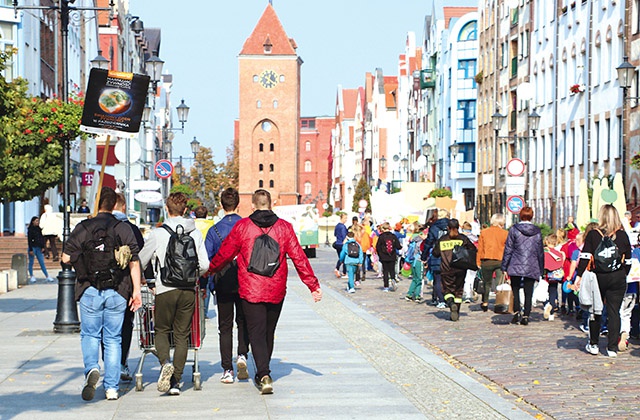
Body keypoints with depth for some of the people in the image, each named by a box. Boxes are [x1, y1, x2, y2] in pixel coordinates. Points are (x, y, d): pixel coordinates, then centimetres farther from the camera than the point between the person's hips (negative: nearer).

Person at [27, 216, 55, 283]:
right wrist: (31, 250, -15)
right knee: (31, 263, 5)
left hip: (38, 248, 5)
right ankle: (31, 276, 15)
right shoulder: (30, 229, -8)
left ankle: (47, 277, 3)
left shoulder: (39, 229, 9)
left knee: (42, 263, 5)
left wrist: (42, 247, 5)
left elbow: (42, 239, 13)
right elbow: (29, 240, -11)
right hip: (32, 247, -5)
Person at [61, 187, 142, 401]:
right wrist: (136, 291, 0)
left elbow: (66, 258, -4)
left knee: (90, 335, 12)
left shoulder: (82, 228, -3)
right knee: (113, 339, 9)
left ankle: (91, 368, -16)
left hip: (90, 291, -1)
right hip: (117, 293, 1)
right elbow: (134, 263, -3)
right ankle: (111, 387, 7)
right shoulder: (124, 229, 1)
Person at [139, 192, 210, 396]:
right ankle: (176, 381, 4)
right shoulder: (196, 234, 2)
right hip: (188, 290, 2)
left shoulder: (158, 234, -4)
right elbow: (204, 265, 2)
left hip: (165, 289, -2)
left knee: (162, 330, 14)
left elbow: (141, 262, 6)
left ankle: (166, 362, -14)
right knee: (182, 335, 9)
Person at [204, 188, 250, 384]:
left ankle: (227, 370, 3)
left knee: (225, 327, 7)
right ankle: (242, 355, -6)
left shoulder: (214, 230, -2)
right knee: (243, 321, 16)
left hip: (223, 283, 0)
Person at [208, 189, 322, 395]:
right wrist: (313, 285, 4)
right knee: (269, 332, 17)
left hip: (250, 291, -2)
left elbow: (225, 254, 3)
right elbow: (299, 257, -1)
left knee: (256, 333, 0)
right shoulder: (284, 227, 0)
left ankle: (264, 375, -16)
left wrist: (210, 269, 23)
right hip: (276, 291, 2)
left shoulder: (242, 226, -4)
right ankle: (263, 373, 29)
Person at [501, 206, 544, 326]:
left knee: (515, 290, 10)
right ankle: (526, 316, 1)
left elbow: (508, 249, -3)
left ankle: (517, 312, -6)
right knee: (528, 293, 5)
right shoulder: (537, 231, 4)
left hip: (516, 266, -2)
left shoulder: (514, 229, -4)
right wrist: (541, 269, 18)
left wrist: (504, 266, 2)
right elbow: (540, 251, 10)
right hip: (532, 267, 2)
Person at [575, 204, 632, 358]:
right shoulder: (623, 235, 1)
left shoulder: (593, 234, -3)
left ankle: (593, 344, 20)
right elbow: (628, 260, 5)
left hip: (599, 277, 0)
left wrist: (579, 276, -4)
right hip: (618, 278, 0)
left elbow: (585, 257, -7)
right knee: (614, 311, 4)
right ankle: (612, 348, 3)